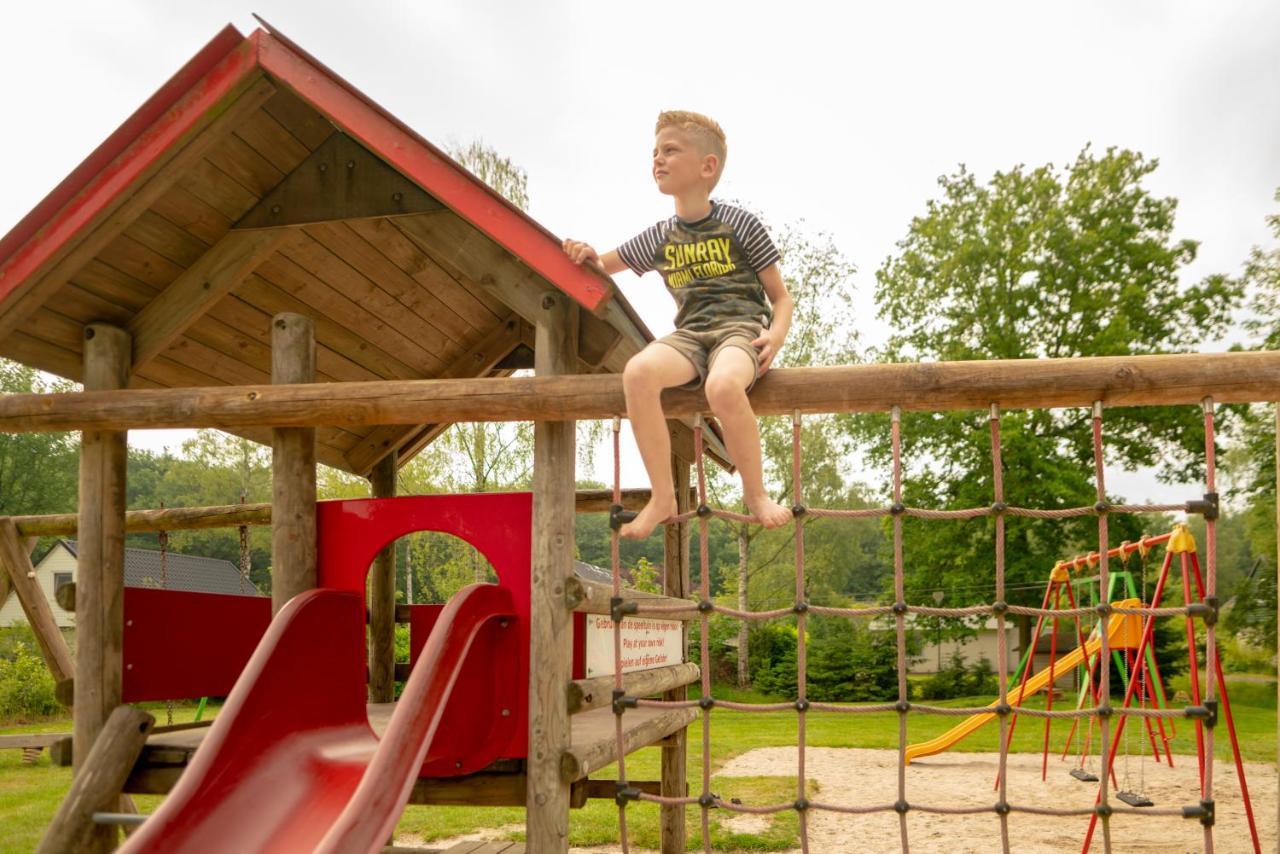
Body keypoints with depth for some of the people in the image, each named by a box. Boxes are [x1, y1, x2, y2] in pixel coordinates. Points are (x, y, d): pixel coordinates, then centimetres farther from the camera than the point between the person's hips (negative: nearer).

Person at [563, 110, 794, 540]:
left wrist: (777, 334, -13)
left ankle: (756, 493, -16)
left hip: (741, 326, -4)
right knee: (637, 372, -31)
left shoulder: (740, 224, 6)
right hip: (690, 333, 4)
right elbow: (605, 265, 31)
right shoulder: (658, 238, 17)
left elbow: (781, 296, 9)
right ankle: (662, 496, -22)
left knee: (723, 386, -40)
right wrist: (587, 257, 5)